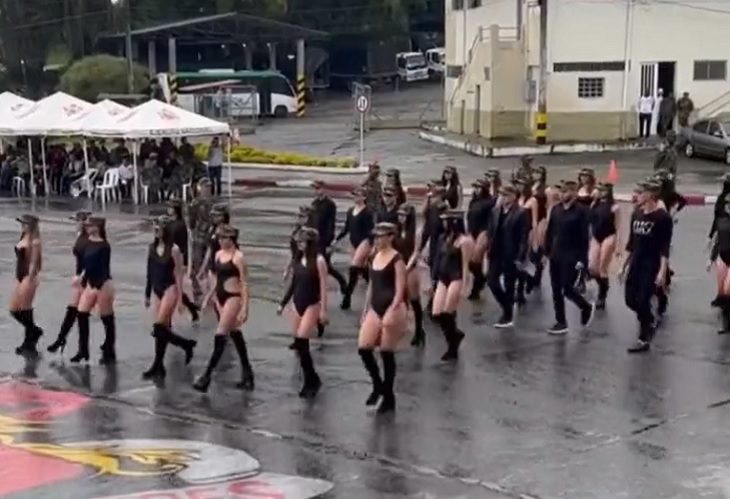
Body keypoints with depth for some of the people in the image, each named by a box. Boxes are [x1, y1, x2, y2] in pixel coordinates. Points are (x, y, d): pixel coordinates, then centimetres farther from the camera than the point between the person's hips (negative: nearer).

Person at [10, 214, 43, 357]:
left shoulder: (34, 242, -13)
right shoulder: (22, 239, 12)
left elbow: (34, 263, -16)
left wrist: (29, 281, -19)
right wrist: (18, 279, 17)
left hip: (28, 278, -9)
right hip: (20, 277, 9)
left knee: (25, 311, -2)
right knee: (14, 310, 13)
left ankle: (29, 346, 8)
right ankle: (35, 331, 31)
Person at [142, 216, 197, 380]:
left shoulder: (173, 249, -10)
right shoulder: (152, 248, 7)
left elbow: (179, 275, -9)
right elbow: (150, 273, 12)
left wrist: (180, 298, -11)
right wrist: (147, 294, 14)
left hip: (169, 289, -7)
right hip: (157, 291, 7)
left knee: (159, 328, -12)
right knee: (162, 329, 6)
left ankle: (158, 366, -5)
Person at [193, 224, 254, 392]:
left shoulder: (238, 257, -12)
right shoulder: (218, 254, 9)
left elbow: (244, 284, -13)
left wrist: (245, 308, -17)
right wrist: (209, 297, 19)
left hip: (233, 298, -8)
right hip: (220, 297, 8)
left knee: (220, 336, -11)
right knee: (234, 334, 15)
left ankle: (206, 376, -12)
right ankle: (247, 373, 24)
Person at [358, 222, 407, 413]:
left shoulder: (397, 260, -11)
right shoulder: (375, 257, 11)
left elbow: (400, 290, -16)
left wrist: (391, 312, -26)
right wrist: (366, 310, 18)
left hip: (392, 309, -7)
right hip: (375, 308, 7)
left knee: (387, 353, -1)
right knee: (363, 348, -1)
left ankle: (389, 397, 12)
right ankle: (378, 385, 20)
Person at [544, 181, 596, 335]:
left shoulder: (581, 211, -9)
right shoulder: (556, 209, 6)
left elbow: (584, 237, -11)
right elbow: (550, 232, 11)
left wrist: (582, 259, -15)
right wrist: (547, 251, 6)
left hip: (572, 257, -6)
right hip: (556, 255, 6)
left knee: (567, 288, -6)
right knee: (556, 289, 6)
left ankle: (587, 307, 20)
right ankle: (560, 322, 15)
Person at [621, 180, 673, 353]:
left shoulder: (663, 217, -13)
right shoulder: (636, 214, 8)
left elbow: (665, 247, -15)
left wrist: (662, 271, -20)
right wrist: (624, 265, 14)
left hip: (652, 266, -7)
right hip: (635, 264, 7)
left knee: (643, 301, -6)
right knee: (630, 300, 8)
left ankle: (644, 339, 9)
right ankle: (649, 324, 34)